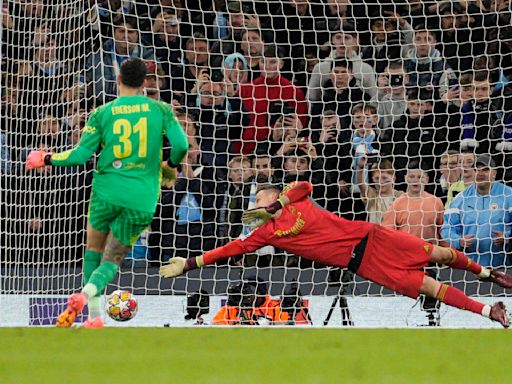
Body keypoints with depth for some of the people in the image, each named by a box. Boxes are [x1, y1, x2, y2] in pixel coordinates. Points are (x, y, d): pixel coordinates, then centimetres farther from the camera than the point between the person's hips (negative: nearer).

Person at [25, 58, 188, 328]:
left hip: (108, 190, 0)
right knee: (112, 260, 7)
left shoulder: (102, 113, 1)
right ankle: (89, 292, -26)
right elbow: (181, 144, -6)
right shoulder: (160, 110, 2)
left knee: (94, 248, 21)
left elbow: (81, 154, -3)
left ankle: (95, 314, 9)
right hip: (142, 199, 0)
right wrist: (171, 166, 16)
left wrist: (46, 159, 13)